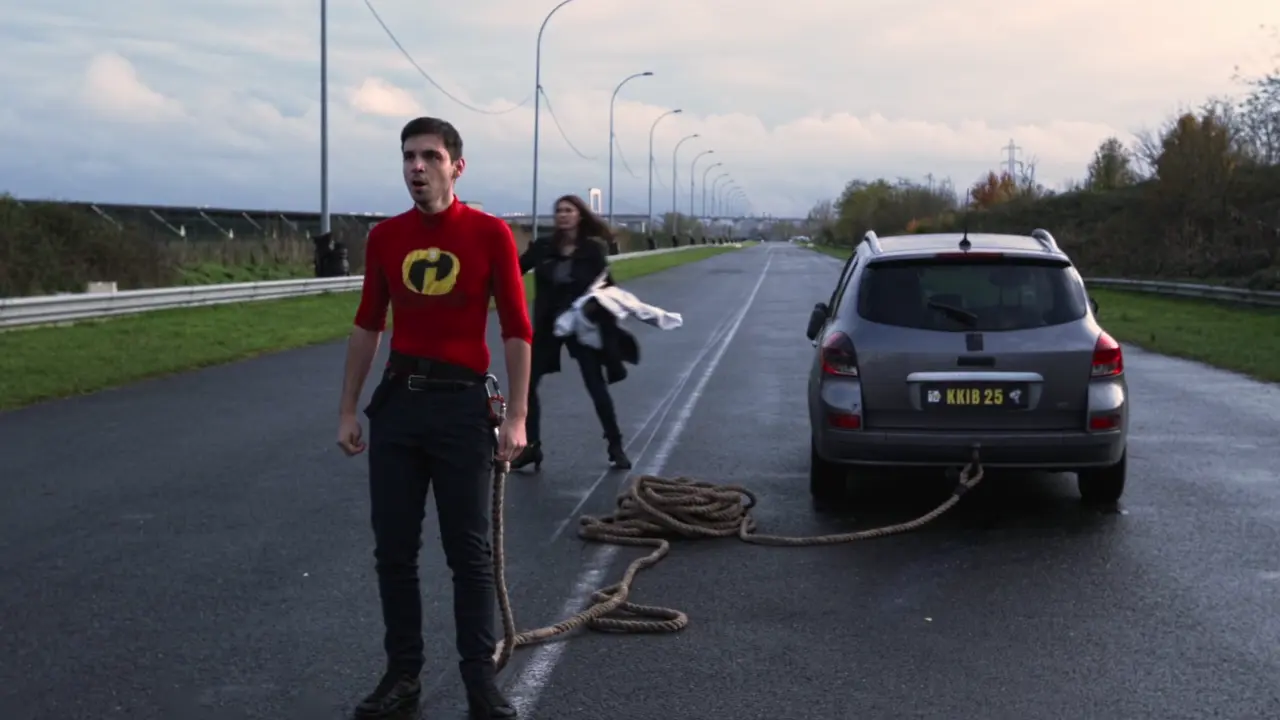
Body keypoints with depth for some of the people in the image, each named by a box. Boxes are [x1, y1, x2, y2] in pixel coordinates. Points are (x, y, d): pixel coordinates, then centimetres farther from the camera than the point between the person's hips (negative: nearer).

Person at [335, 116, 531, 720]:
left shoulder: (490, 233, -6)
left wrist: (516, 416, -10)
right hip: (397, 400, 4)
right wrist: (348, 410, 9)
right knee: (393, 549, 7)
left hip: (462, 403, -4)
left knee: (469, 551, 3)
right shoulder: (384, 237, 5)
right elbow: (367, 325, 12)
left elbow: (516, 329, -5)